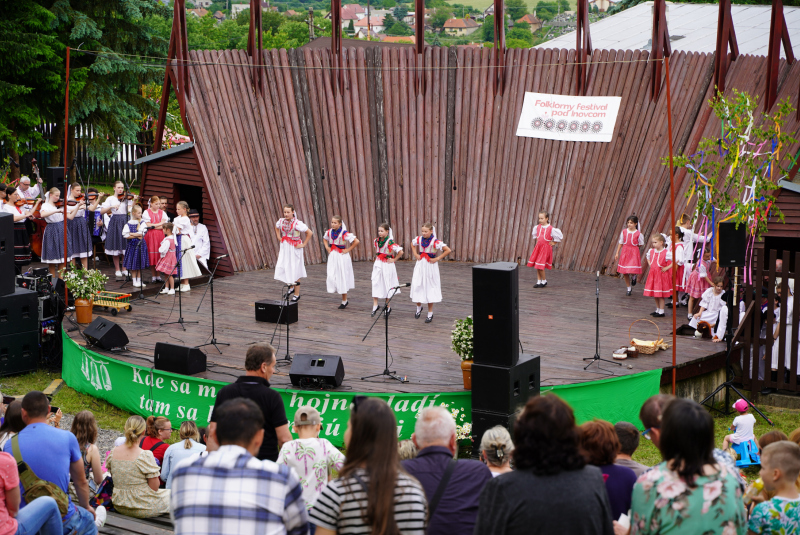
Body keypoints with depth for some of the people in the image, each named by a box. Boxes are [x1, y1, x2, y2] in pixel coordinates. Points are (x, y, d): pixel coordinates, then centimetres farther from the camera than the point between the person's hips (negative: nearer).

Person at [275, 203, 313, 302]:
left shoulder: (297, 223, -18)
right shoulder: (281, 221, -1)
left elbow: (309, 233, -14)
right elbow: (276, 227, 24)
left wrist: (304, 244, -11)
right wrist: (279, 238, 13)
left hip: (294, 248, -5)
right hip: (284, 247, 5)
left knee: (294, 272, 2)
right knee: (282, 268, 3)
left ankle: (297, 294, 14)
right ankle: (291, 287, 27)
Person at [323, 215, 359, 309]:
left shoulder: (344, 233, -15)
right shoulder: (329, 232, 3)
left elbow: (356, 241, -19)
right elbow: (325, 239, 26)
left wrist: (348, 250, -13)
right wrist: (327, 247, 10)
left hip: (342, 257, -5)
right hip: (332, 257, 5)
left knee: (342, 278, 2)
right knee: (331, 277, -3)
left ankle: (344, 301, 15)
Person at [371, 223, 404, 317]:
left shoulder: (390, 242, -18)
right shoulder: (376, 241, 2)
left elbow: (400, 252, -22)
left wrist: (394, 260, -12)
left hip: (387, 266, -5)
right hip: (378, 265, 5)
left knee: (387, 285, 6)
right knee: (375, 283, -4)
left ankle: (388, 307, 18)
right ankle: (375, 305, 1)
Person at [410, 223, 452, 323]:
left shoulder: (435, 242, -16)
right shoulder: (419, 239, 0)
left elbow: (448, 250, -20)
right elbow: (412, 244, 23)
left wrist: (437, 259, -16)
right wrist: (415, 254, 9)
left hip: (430, 266, -4)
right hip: (420, 266, 4)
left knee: (430, 288, 3)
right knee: (417, 287, 4)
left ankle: (430, 314, 13)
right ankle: (419, 307, 30)